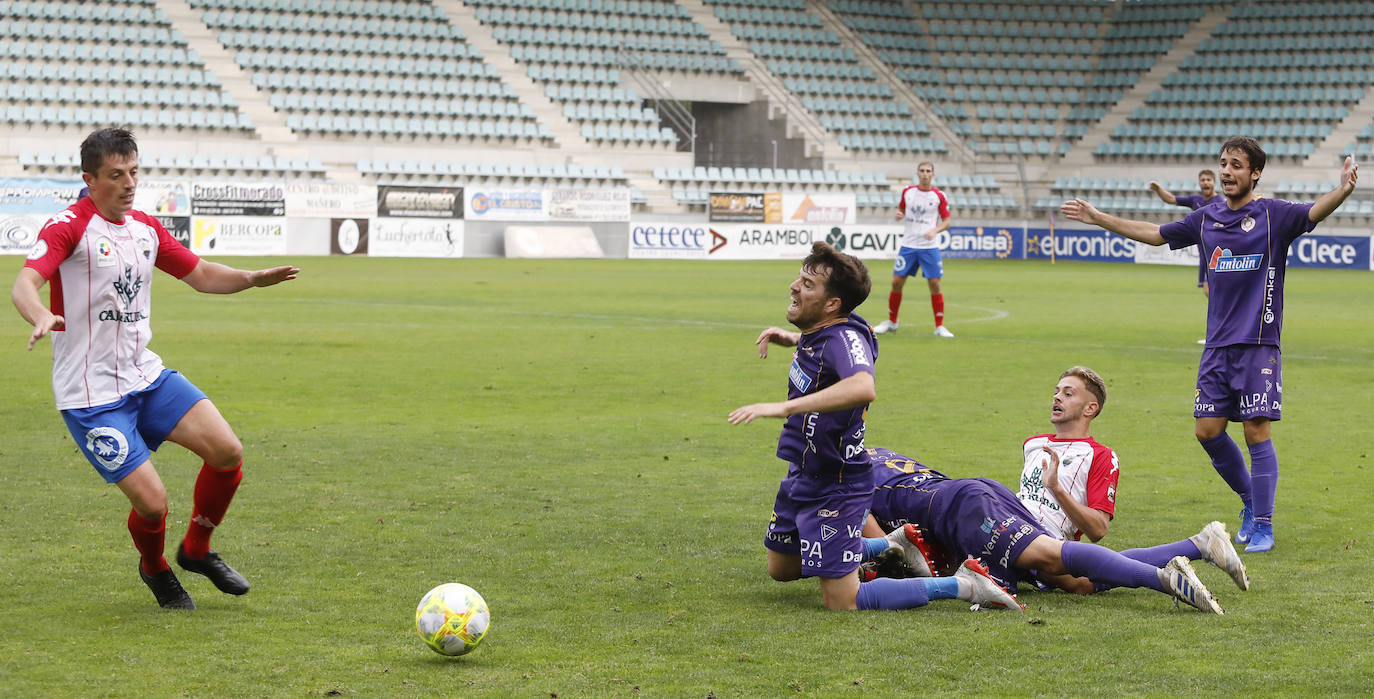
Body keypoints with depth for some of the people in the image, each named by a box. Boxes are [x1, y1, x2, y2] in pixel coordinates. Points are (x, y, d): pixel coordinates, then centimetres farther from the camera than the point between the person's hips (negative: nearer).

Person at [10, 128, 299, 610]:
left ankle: (196, 551, 17)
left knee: (227, 452, -8)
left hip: (147, 376, 7)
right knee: (152, 502, -13)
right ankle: (155, 570, 22)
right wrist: (41, 317, -49)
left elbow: (200, 275, 20)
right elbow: (25, 285, -26)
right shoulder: (70, 227, -12)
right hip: (91, 396, -7)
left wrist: (252, 279, 1)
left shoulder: (145, 228, 11)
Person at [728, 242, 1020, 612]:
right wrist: (791, 338, 12)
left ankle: (962, 585, -1)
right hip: (802, 477, 10)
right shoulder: (819, 331, 1)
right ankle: (892, 548, 34)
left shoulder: (845, 338, -27)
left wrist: (783, 407, -53)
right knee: (780, 569, 27)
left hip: (834, 490, -10)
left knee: (842, 602, -8)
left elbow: (862, 388, -51)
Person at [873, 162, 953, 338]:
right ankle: (891, 322, 17)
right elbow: (901, 211, 17)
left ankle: (939, 326, 3)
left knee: (935, 285, -7)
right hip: (908, 245, 2)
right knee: (897, 282, 1)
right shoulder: (907, 192, 5)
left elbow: (946, 222, 0)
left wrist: (934, 231, -18)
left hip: (930, 247, -2)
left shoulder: (939, 196, -3)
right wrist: (899, 215, -6)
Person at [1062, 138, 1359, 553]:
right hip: (1217, 345, 5)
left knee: (1256, 432, -6)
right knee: (1208, 430, 3)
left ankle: (1263, 527, 3)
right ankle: (1250, 500, 25)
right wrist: (1098, 218, 25)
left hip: (1259, 345, -5)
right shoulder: (1206, 219, 11)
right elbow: (1154, 234, 22)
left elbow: (1315, 212, -22)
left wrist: (1343, 191, -43)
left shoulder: (1273, 215, -4)